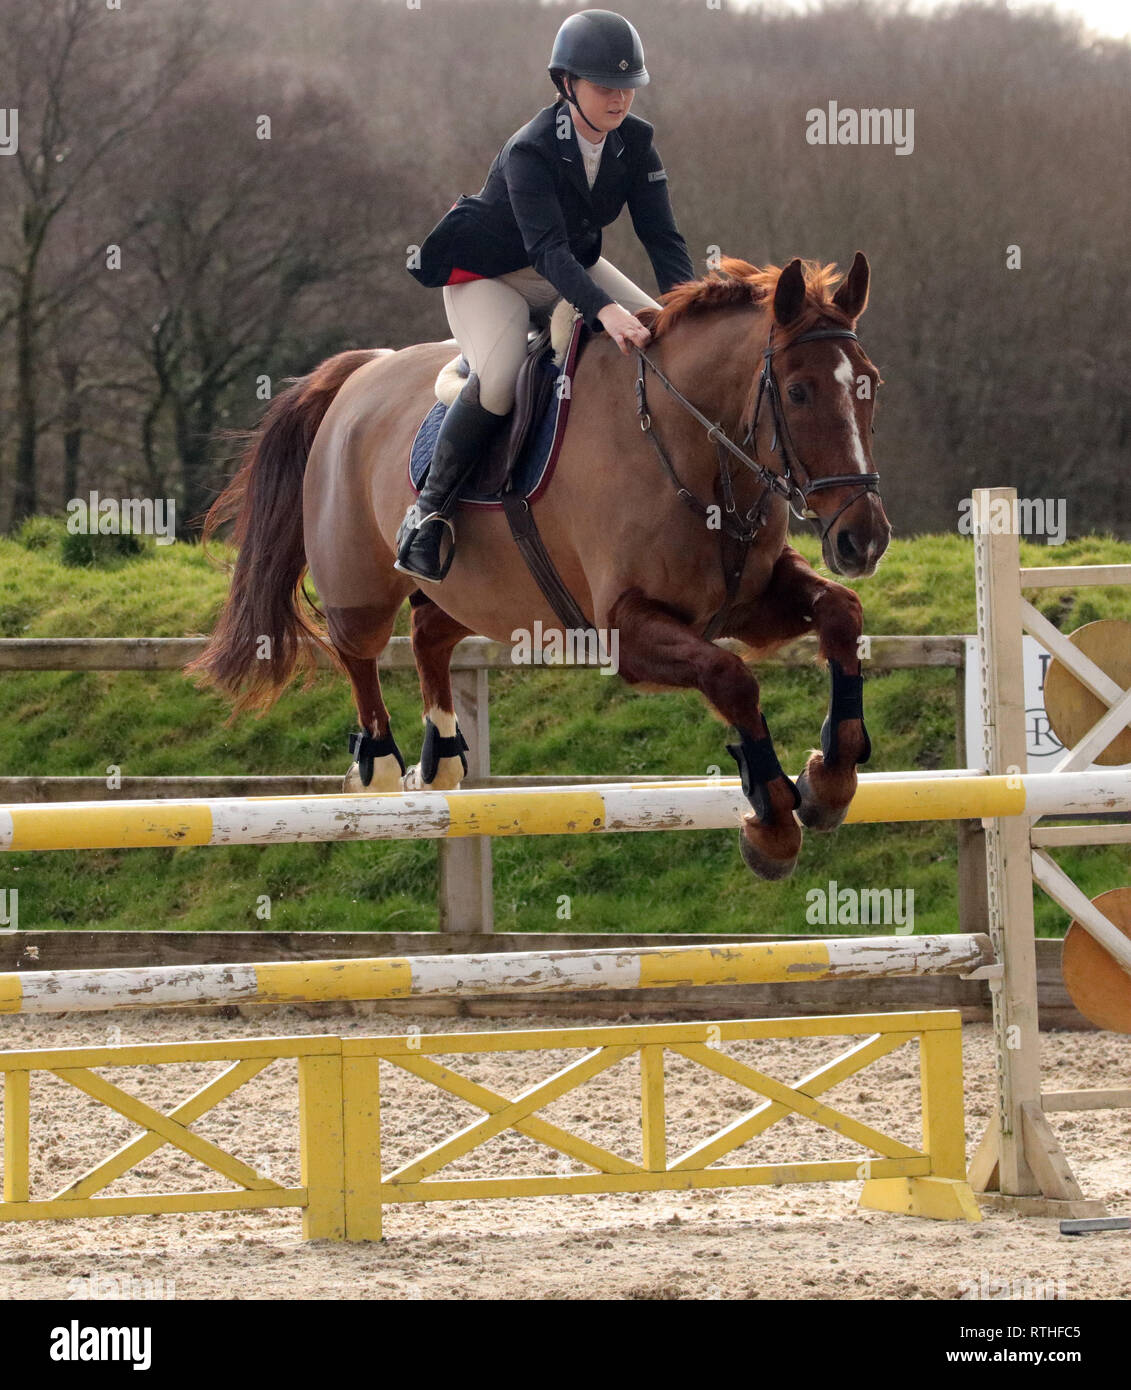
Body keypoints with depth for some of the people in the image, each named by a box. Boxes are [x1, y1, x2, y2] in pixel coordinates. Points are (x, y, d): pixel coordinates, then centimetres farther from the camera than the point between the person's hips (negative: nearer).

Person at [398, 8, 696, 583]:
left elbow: (662, 237, -14)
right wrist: (604, 309, -57)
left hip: (574, 266, 7)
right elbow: (548, 248, -41)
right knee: (498, 380, -32)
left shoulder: (634, 144, -10)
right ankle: (427, 513, -18)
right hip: (487, 275, -7)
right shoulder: (530, 152, -30)